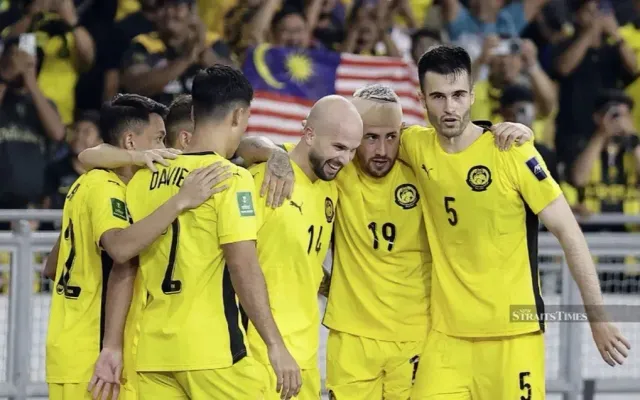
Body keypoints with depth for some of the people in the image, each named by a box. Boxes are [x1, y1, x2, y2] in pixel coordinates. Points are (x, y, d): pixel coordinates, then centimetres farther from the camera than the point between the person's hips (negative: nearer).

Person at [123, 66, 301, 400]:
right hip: (211, 351, -6)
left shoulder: (145, 179, 10)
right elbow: (243, 268, -14)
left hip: (153, 353, 6)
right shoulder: (230, 179, -7)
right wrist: (276, 346, -13)